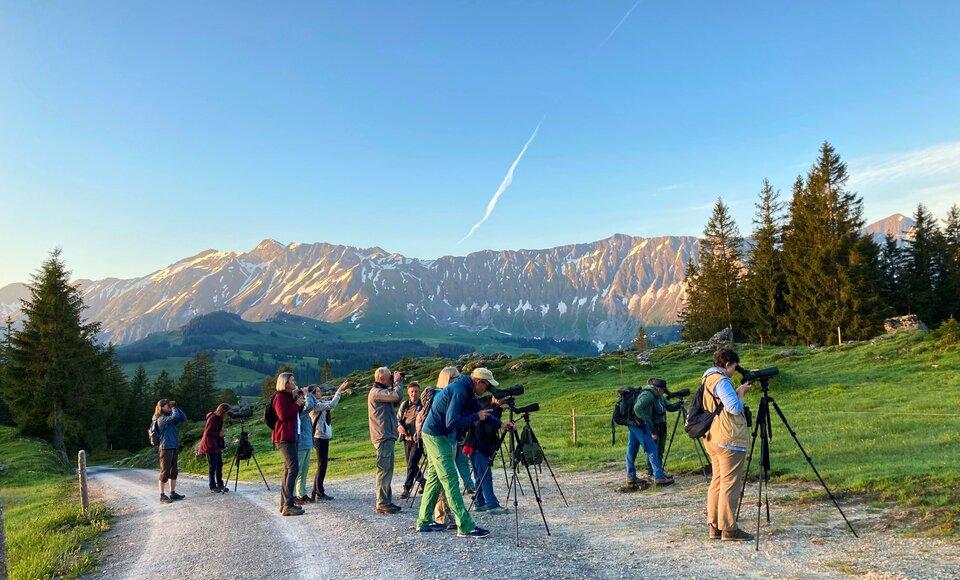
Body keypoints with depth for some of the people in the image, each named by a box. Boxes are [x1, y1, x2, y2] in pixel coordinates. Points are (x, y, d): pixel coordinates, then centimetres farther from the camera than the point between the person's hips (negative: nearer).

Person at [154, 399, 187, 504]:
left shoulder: (170, 418, 13)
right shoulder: (161, 419, -10)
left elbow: (183, 418, 10)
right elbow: (175, 417, -25)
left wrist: (176, 407, 4)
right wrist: (173, 408, -8)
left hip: (174, 447, 8)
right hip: (166, 448, -8)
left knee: (173, 471, 11)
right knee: (165, 471, -4)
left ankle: (173, 493, 18)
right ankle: (162, 496, 1)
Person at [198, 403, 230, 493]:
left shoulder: (219, 418, 7)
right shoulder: (212, 419, -20)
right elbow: (207, 433, -22)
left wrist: (222, 443, 12)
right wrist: (219, 434, -17)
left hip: (217, 445, 8)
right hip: (210, 445, -8)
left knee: (219, 464, 9)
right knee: (213, 465, -3)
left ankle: (220, 484, 16)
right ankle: (212, 486, 6)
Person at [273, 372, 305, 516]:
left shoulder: (289, 396, 19)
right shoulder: (280, 397, -9)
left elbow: (296, 413, 20)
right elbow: (283, 415, -21)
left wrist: (298, 400, 7)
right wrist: (297, 404, -13)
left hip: (291, 437, 10)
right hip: (284, 437, -10)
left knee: (289, 469, 11)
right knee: (293, 468, -15)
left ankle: (284, 503, 15)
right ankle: (288, 506, -17)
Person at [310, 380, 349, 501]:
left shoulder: (319, 403, 12)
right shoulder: (314, 405, -15)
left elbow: (331, 403, 22)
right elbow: (331, 405, -22)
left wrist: (341, 390, 12)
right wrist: (339, 391, -17)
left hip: (323, 437, 10)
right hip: (320, 437, -10)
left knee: (322, 465, 14)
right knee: (322, 465, -4)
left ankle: (315, 492, 20)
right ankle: (320, 493, 2)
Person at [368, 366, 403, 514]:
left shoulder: (382, 392, 19)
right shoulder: (376, 392, -13)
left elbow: (395, 400, 19)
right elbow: (396, 396, -23)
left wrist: (395, 383, 11)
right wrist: (397, 382, -7)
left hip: (387, 436, 10)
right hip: (383, 437, -10)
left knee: (387, 470, 13)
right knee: (384, 470, -8)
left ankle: (386, 501, 19)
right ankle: (382, 504, -5)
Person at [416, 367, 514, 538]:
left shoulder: (468, 392, 8)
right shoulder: (459, 391, -22)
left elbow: (480, 411, 17)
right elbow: (452, 422, -26)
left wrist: (500, 424, 7)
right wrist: (476, 417, -17)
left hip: (437, 435, 11)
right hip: (436, 436, -11)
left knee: (434, 477, 14)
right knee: (450, 480, -11)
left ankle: (424, 522, 22)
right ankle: (465, 527, -11)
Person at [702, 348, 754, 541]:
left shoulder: (707, 379, 17)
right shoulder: (721, 381, -14)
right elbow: (735, 408, -18)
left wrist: (737, 391, 15)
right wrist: (741, 391, -2)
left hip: (712, 438, 10)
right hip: (729, 439, -10)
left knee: (717, 481, 13)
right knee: (730, 483, -6)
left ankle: (714, 526, 16)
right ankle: (728, 529, -3)